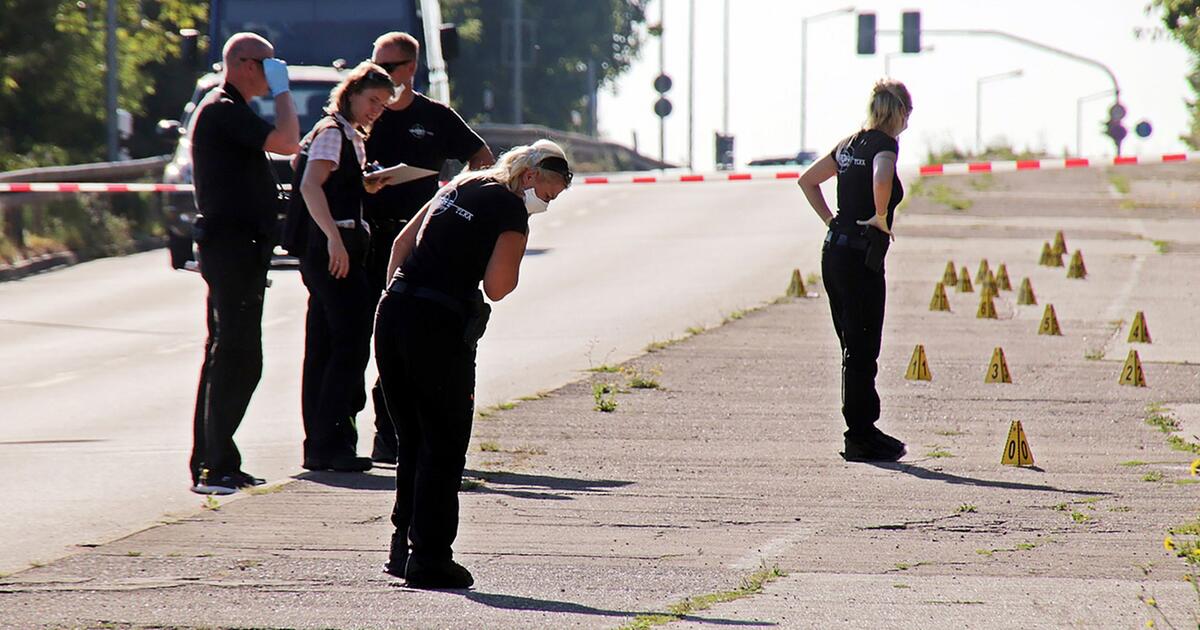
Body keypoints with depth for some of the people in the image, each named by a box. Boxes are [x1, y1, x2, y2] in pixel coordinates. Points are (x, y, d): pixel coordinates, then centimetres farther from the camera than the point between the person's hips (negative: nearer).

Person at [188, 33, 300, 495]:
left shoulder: (225, 110, 19)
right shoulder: (224, 110, -15)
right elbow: (287, 142, -25)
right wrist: (283, 90, -14)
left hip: (232, 246, 11)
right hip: (233, 244, -11)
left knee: (226, 355, 13)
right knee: (239, 358, -11)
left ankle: (210, 463, 17)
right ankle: (216, 467, -12)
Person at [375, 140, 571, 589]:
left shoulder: (460, 187, 18)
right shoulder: (511, 211, -5)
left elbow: (402, 242, 21)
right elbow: (497, 288, -11)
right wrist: (512, 264, 8)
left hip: (392, 313, 8)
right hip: (440, 328, -7)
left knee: (412, 440, 17)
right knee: (444, 446, 2)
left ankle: (403, 546, 17)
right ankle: (429, 559, 2)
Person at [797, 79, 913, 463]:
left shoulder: (851, 144, 13)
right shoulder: (884, 144, -11)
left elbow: (807, 180, 24)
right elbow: (881, 180, -34)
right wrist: (881, 216, -18)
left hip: (834, 251, 8)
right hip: (861, 258, -8)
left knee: (856, 347, 15)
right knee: (862, 349, -4)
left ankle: (864, 430, 21)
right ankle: (860, 438, -2)